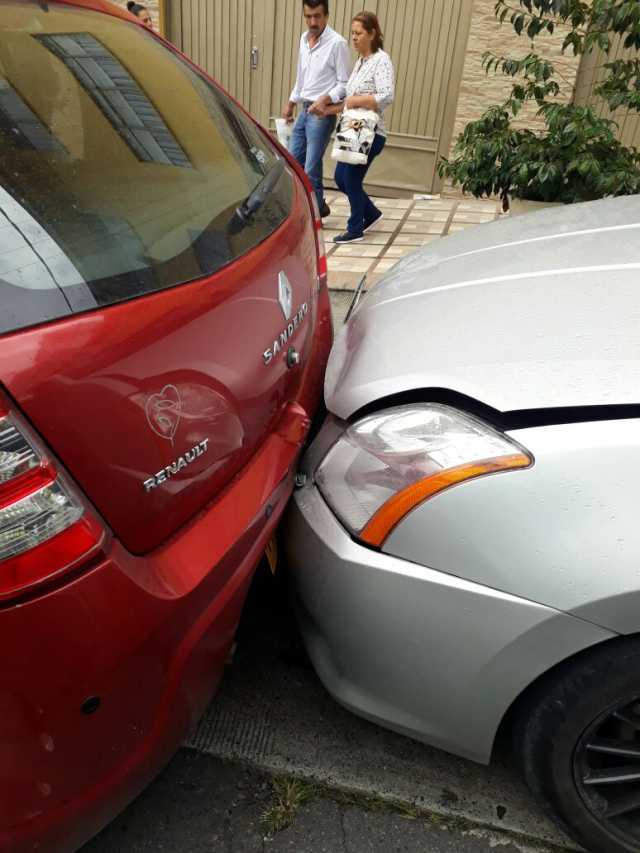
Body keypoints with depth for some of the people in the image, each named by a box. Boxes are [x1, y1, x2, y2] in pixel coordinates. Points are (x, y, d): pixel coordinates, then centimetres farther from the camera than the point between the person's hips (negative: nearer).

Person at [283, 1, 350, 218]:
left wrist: (326, 99, -27)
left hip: (322, 113, -8)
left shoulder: (337, 43, -12)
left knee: (311, 168, -9)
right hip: (304, 110, 8)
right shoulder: (304, 39, 11)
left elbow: (344, 84, -13)